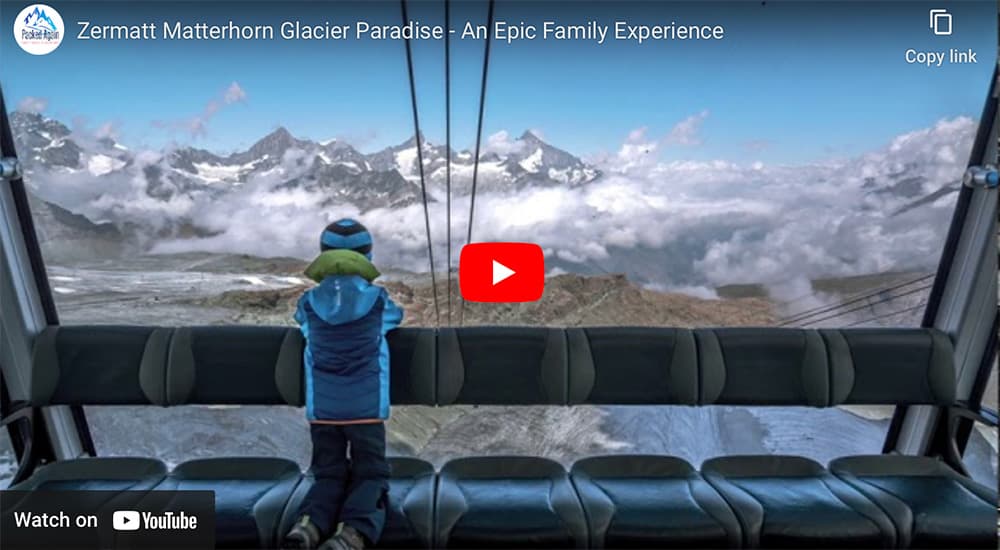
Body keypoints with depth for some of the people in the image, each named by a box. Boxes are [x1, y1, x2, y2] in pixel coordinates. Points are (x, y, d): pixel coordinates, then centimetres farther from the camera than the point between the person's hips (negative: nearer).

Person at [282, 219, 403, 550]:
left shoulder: (309, 303, 1)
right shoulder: (378, 300, -2)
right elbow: (397, 316, 22)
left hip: (322, 409, 2)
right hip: (367, 407, -2)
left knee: (329, 475, 14)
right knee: (370, 475, 5)